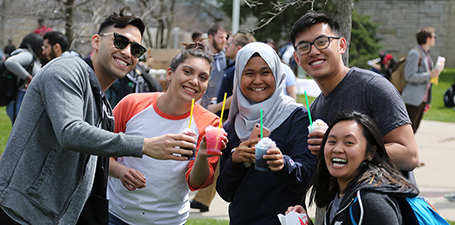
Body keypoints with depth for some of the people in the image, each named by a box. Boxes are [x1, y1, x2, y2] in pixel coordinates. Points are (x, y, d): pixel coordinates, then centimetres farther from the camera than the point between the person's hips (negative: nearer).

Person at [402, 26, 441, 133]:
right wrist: (430, 75, -19)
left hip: (423, 99, 9)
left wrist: (427, 100, 22)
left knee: (414, 128, 11)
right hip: (414, 99, -9)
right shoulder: (415, 53, -13)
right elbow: (409, 76, -19)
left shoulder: (426, 54, 17)